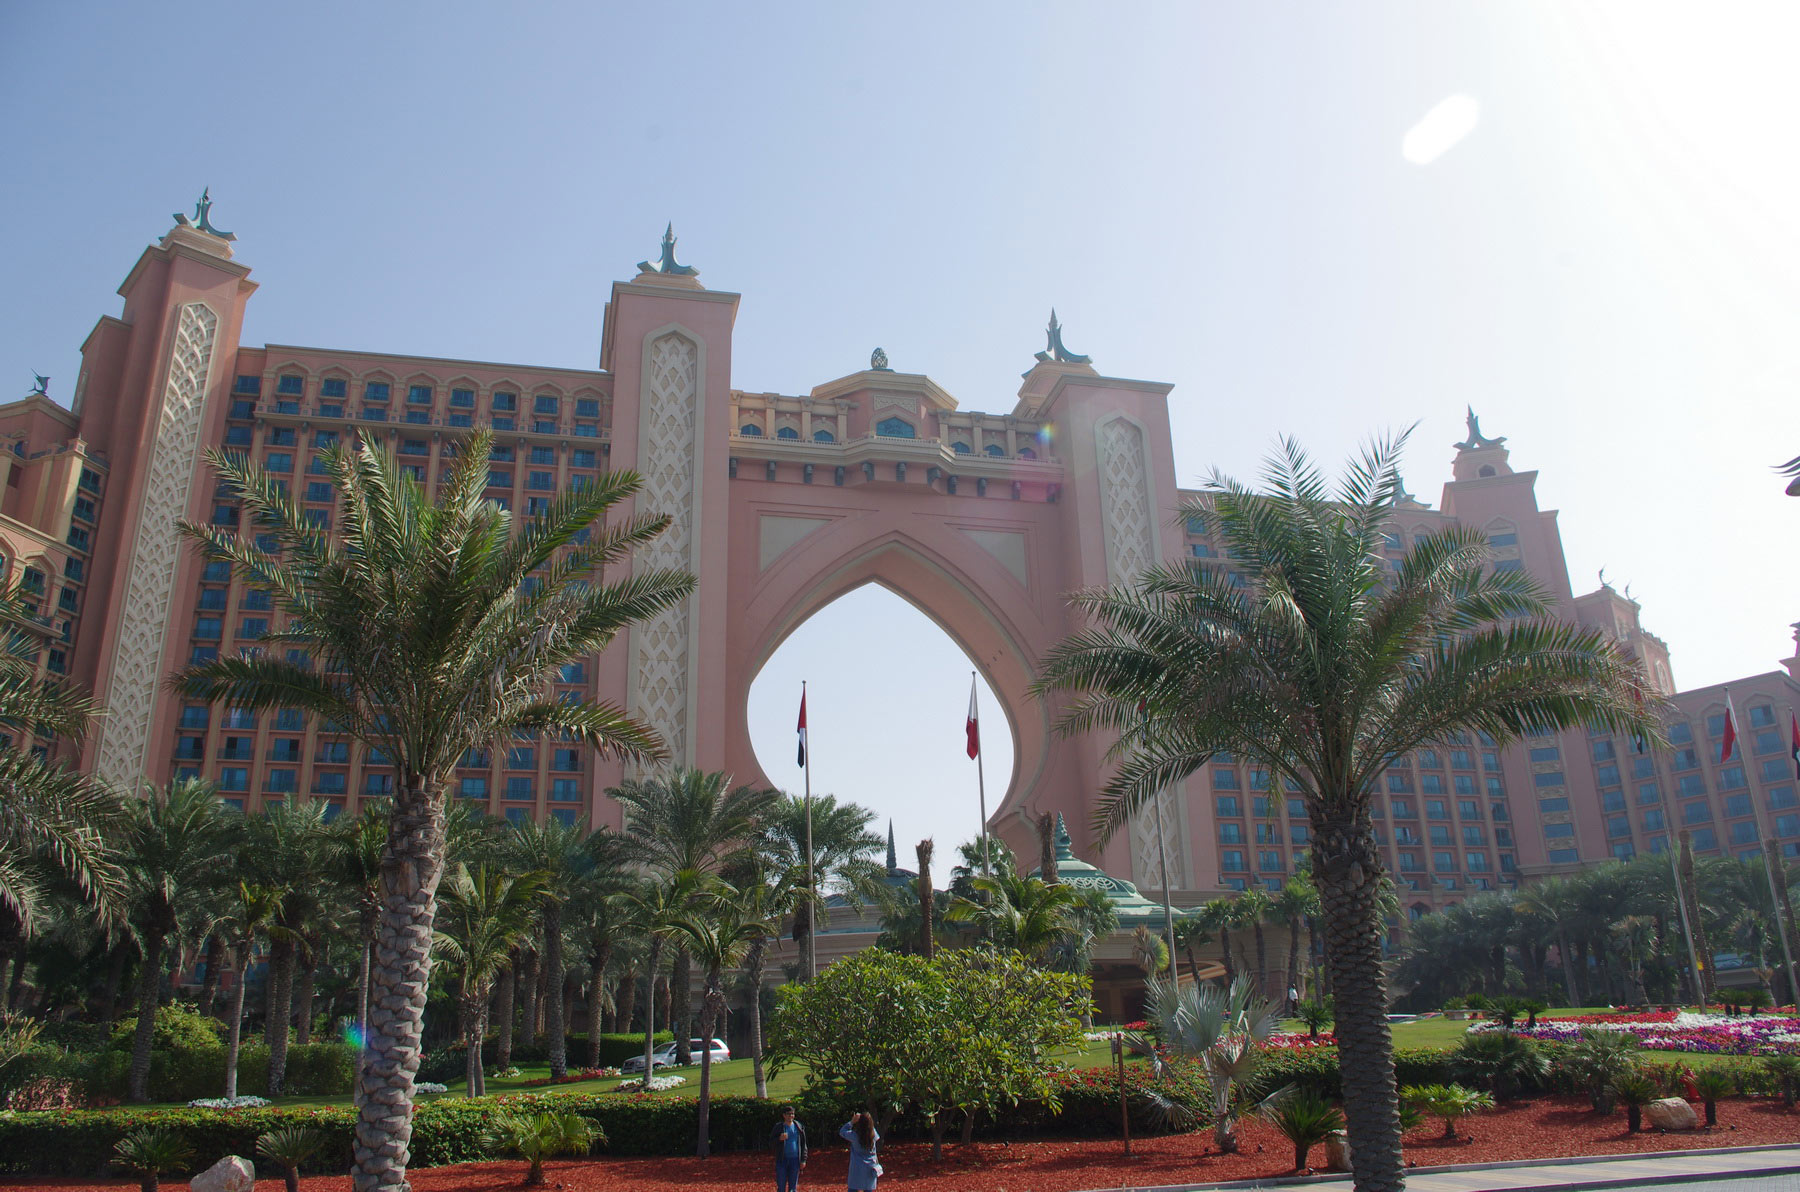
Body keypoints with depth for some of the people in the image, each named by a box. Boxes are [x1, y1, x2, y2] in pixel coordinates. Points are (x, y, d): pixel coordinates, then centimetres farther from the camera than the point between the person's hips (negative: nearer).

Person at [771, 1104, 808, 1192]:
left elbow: (803, 1144, 7)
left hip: (795, 1159, 1)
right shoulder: (778, 1127, 1)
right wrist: (779, 1138, -19)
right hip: (782, 1159, -1)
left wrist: (803, 1159, 1)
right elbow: (771, 1140, 1)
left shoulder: (799, 1127, 5)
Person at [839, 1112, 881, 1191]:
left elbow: (842, 1132, 0)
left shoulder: (855, 1136, -15)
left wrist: (852, 1122, -3)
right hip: (870, 1169, 3)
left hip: (858, 1169, -3)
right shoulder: (873, 1135, -7)